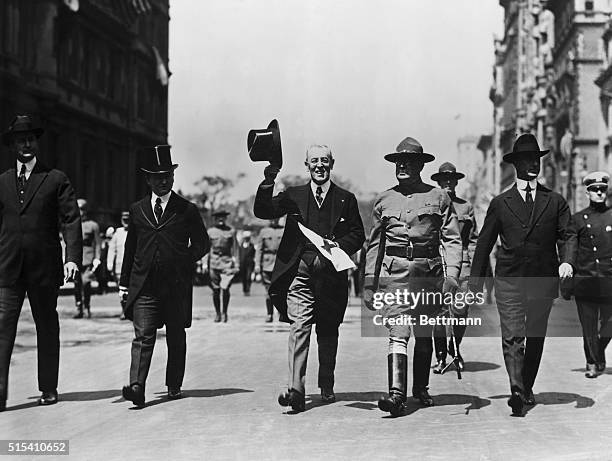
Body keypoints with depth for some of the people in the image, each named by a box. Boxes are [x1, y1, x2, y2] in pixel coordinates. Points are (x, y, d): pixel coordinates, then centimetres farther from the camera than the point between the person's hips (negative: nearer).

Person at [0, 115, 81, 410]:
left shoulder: (56, 180, 5)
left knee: (47, 327, 8)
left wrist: (73, 257, -14)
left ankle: (48, 389, 19)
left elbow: (71, 220, -2)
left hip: (44, 267, -1)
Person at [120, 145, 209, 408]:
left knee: (176, 338, 9)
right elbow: (130, 247, 17)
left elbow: (202, 243, 12)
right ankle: (136, 388, -18)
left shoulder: (187, 210, 5)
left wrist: (185, 259, -1)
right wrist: (125, 282, 16)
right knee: (143, 336, -10)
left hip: (176, 285, 0)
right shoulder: (137, 210, 12)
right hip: (144, 285, 1)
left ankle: (174, 386, 22)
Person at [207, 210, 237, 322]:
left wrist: (234, 259, -3)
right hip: (214, 261, 1)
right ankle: (217, 313, 13)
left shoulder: (231, 231, 10)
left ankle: (225, 312, 3)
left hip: (227, 261, -1)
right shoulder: (210, 231, 11)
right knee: (215, 290, 2)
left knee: (225, 288, -11)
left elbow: (234, 247, 9)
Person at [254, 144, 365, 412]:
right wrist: (268, 183, -12)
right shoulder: (294, 196, 13)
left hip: (331, 271, 1)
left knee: (328, 331, 10)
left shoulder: (346, 199, 13)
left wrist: (339, 245, -10)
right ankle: (296, 390, -21)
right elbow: (262, 212, 2)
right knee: (299, 326, -14)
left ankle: (327, 387, 25)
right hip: (300, 270, -1)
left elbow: (358, 234, 9)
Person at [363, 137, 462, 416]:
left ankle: (421, 389, 27)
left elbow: (452, 239, 3)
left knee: (424, 335, 11)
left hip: (429, 271, 0)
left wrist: (452, 274, -10)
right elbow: (375, 244, 14)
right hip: (394, 272, 0)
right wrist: (369, 283, 9)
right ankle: (397, 394, -19)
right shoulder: (384, 200, 11)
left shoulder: (438, 197, 6)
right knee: (398, 333, -12)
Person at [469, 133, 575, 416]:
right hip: (509, 279, -2)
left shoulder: (555, 202, 9)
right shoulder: (500, 203, 7)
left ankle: (527, 388, 24)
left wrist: (566, 261, -16)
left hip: (543, 280, 2)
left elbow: (567, 236, 6)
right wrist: (475, 283, 7)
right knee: (512, 337, -13)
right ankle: (516, 390, -22)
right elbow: (484, 243, 9)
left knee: (536, 338, 10)